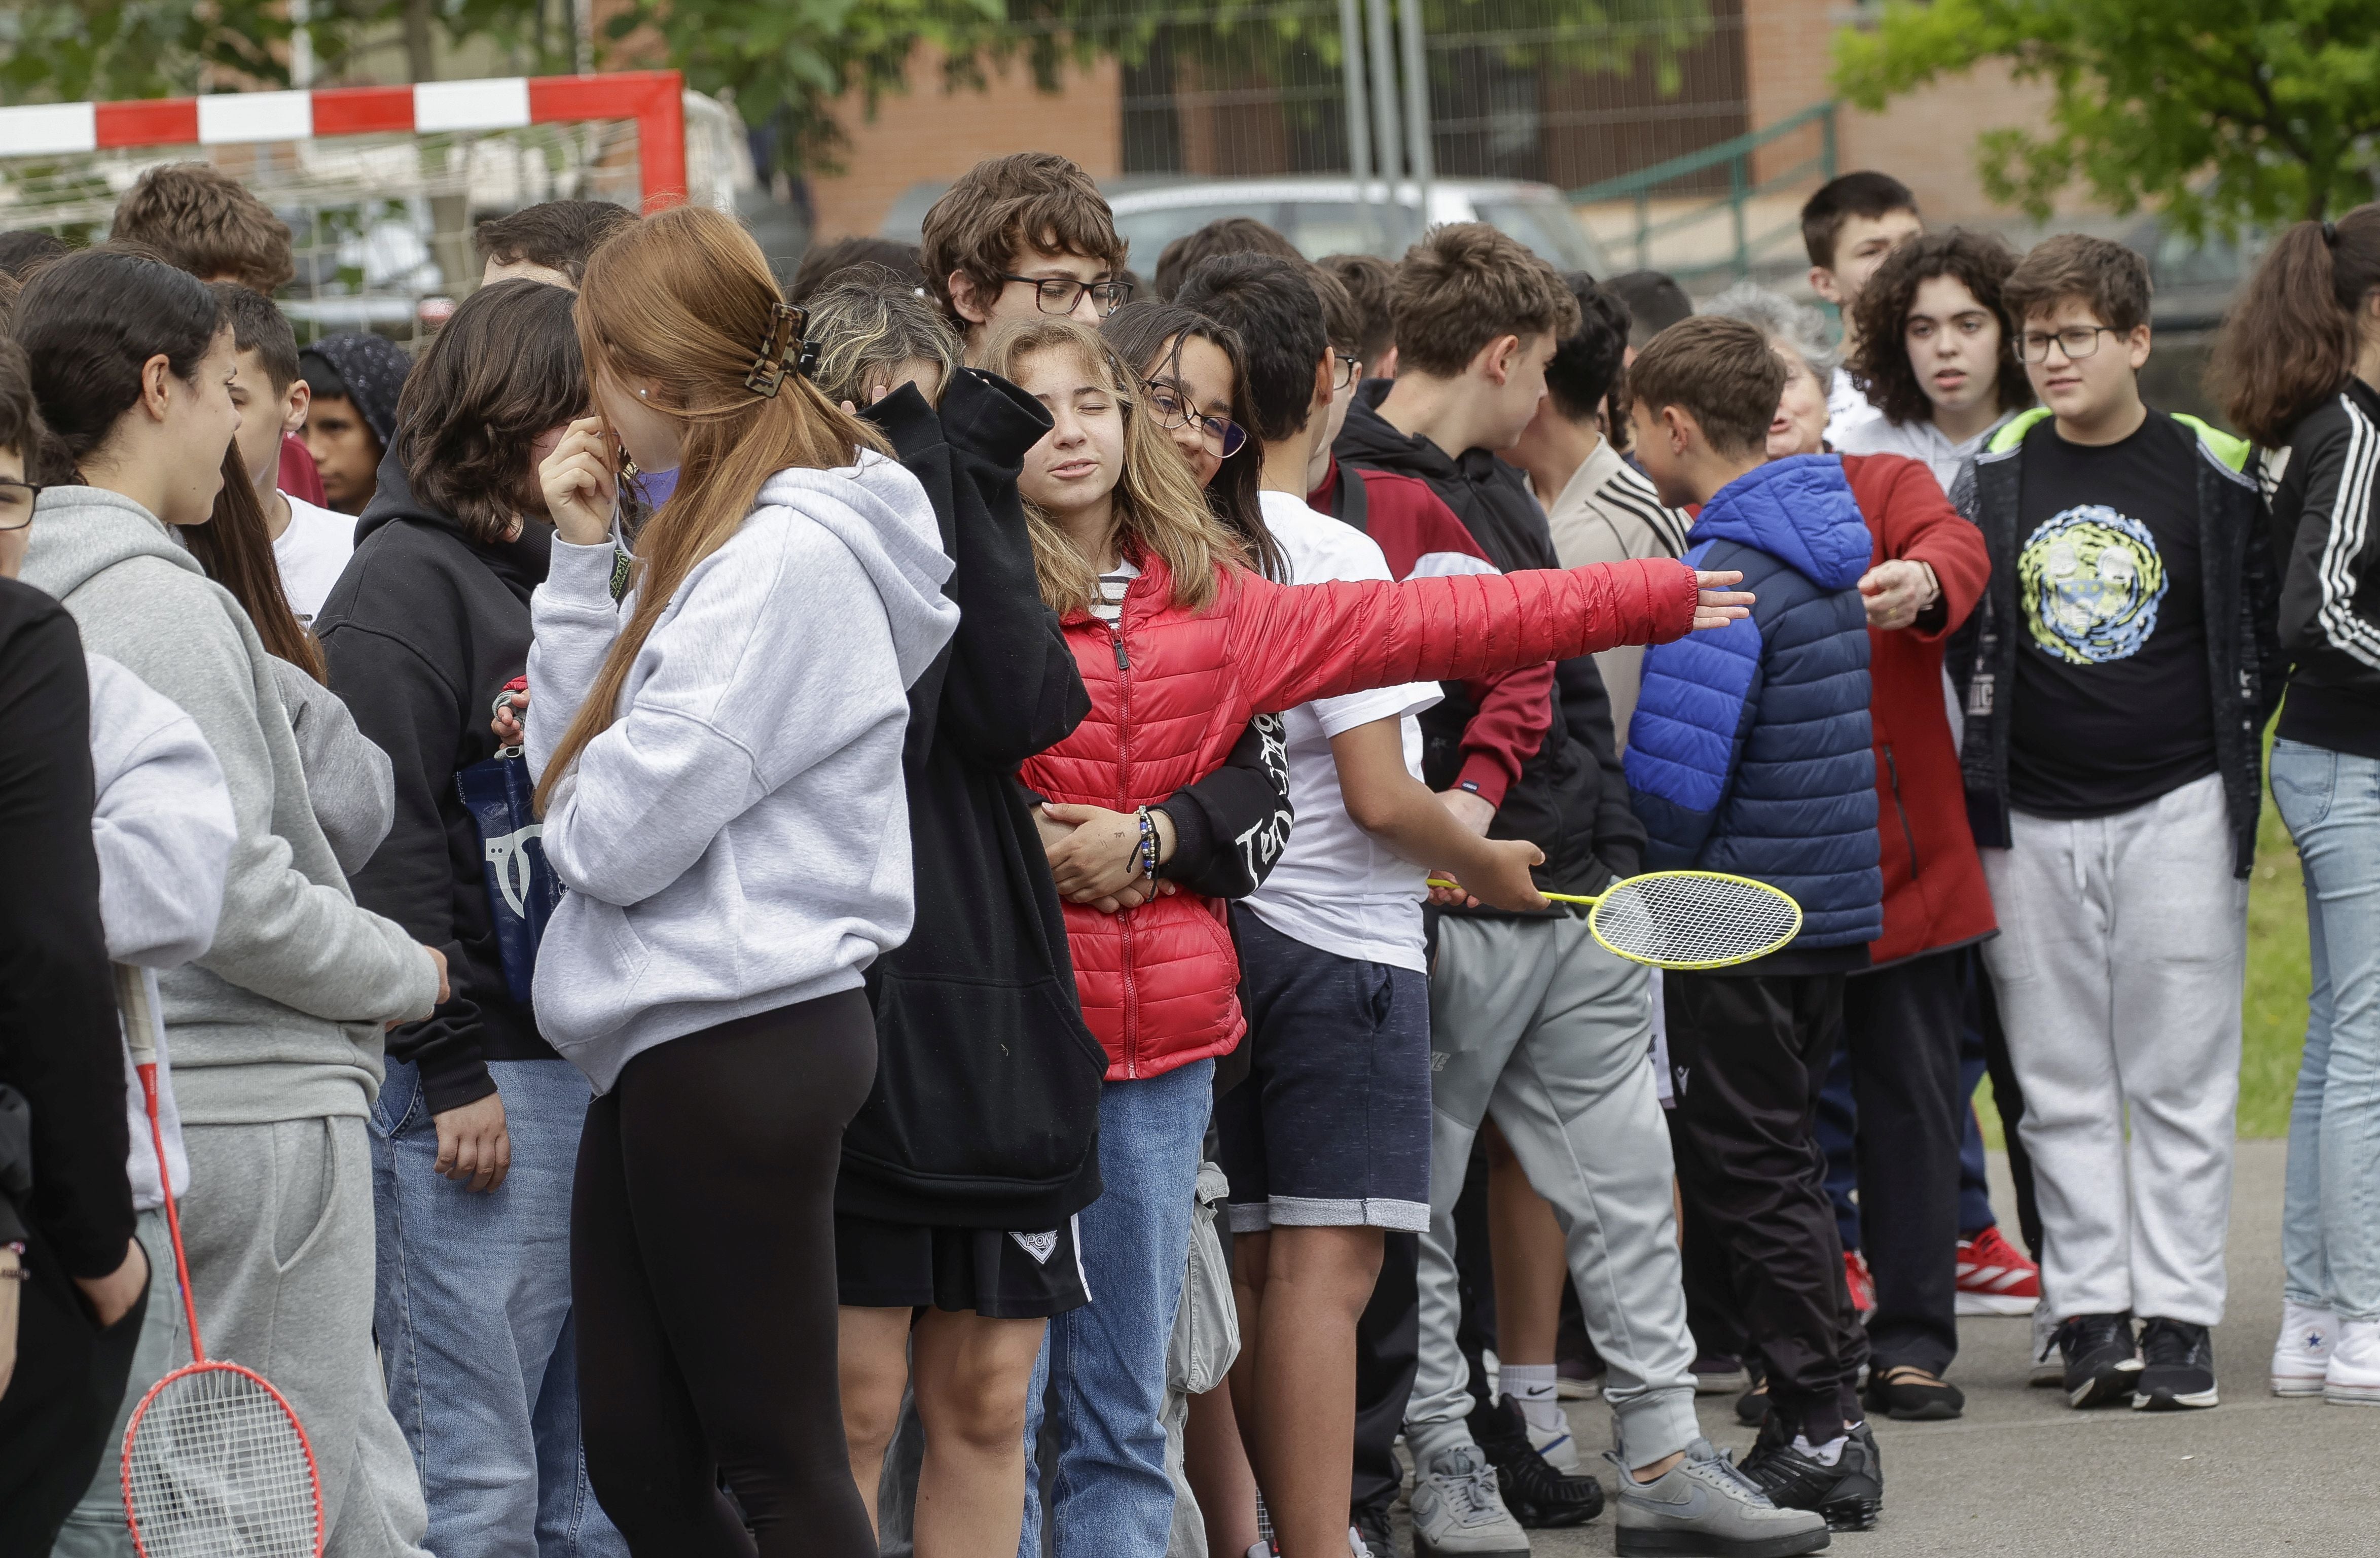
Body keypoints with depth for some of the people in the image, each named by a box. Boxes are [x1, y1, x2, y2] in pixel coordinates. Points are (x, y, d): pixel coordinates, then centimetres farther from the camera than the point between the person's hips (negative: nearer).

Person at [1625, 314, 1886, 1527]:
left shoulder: (1724, 574, -19)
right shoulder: (1825, 544, 10)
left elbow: (1672, 777, -25)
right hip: (1832, 906, 9)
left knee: (1747, 1175, -1)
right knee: (1780, 1164, 16)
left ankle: (1821, 1436, 0)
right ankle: (1818, 1425, 20)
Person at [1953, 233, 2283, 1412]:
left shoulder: (2210, 474, -1)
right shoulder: (1993, 478, 4)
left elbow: (2262, 630, 8)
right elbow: (1964, 631, 12)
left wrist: (2224, 753, 4)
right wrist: (1984, 771, 5)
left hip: (2175, 813, -2)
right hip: (2031, 819, 2)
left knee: (2179, 1080, -1)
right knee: (2062, 1084, 4)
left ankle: (2177, 1317, 3)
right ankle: (2089, 1312, 8)